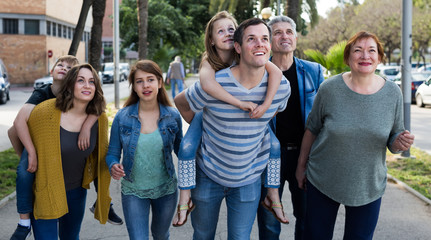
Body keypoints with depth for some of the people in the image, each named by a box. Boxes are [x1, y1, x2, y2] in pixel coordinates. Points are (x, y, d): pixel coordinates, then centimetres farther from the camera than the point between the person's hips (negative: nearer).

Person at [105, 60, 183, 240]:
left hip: (165, 190, 2)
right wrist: (113, 166, -24)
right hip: (133, 191, -1)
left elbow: (180, 149, 4)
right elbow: (112, 153, -2)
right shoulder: (122, 117, -9)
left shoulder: (173, 116, -7)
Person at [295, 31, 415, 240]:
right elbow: (312, 130, 1)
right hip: (323, 182, -1)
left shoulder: (393, 93, -5)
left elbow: (393, 142, 3)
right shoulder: (330, 89, -11)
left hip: (368, 188, 1)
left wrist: (401, 143, -19)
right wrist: (301, 166, 6)